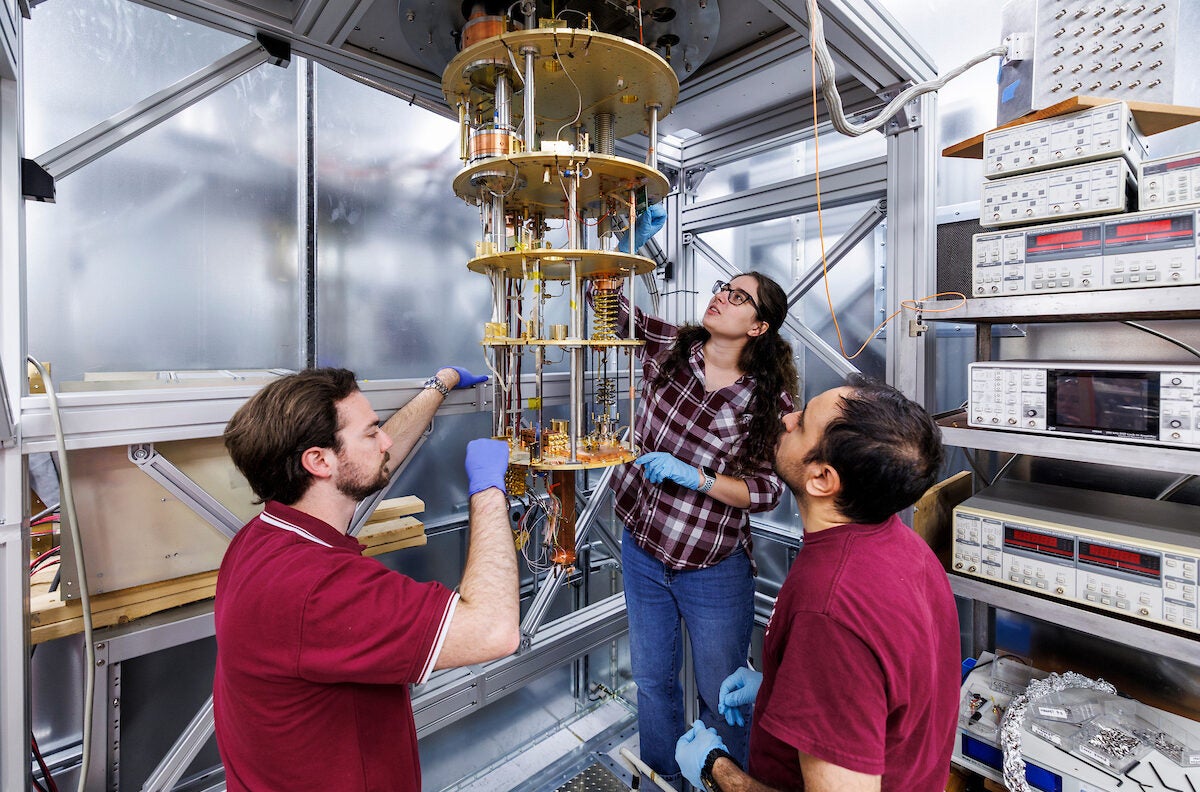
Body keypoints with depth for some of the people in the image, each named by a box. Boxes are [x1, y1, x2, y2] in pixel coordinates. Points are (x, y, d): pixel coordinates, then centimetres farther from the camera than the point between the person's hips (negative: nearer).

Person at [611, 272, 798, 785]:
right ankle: (662, 778, 51)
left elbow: (767, 490, -13)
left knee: (722, 694, 18)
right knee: (652, 679, 24)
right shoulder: (668, 347, -7)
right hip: (642, 548, 4)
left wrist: (691, 476, -25)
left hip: (714, 567, -3)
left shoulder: (770, 398, -14)